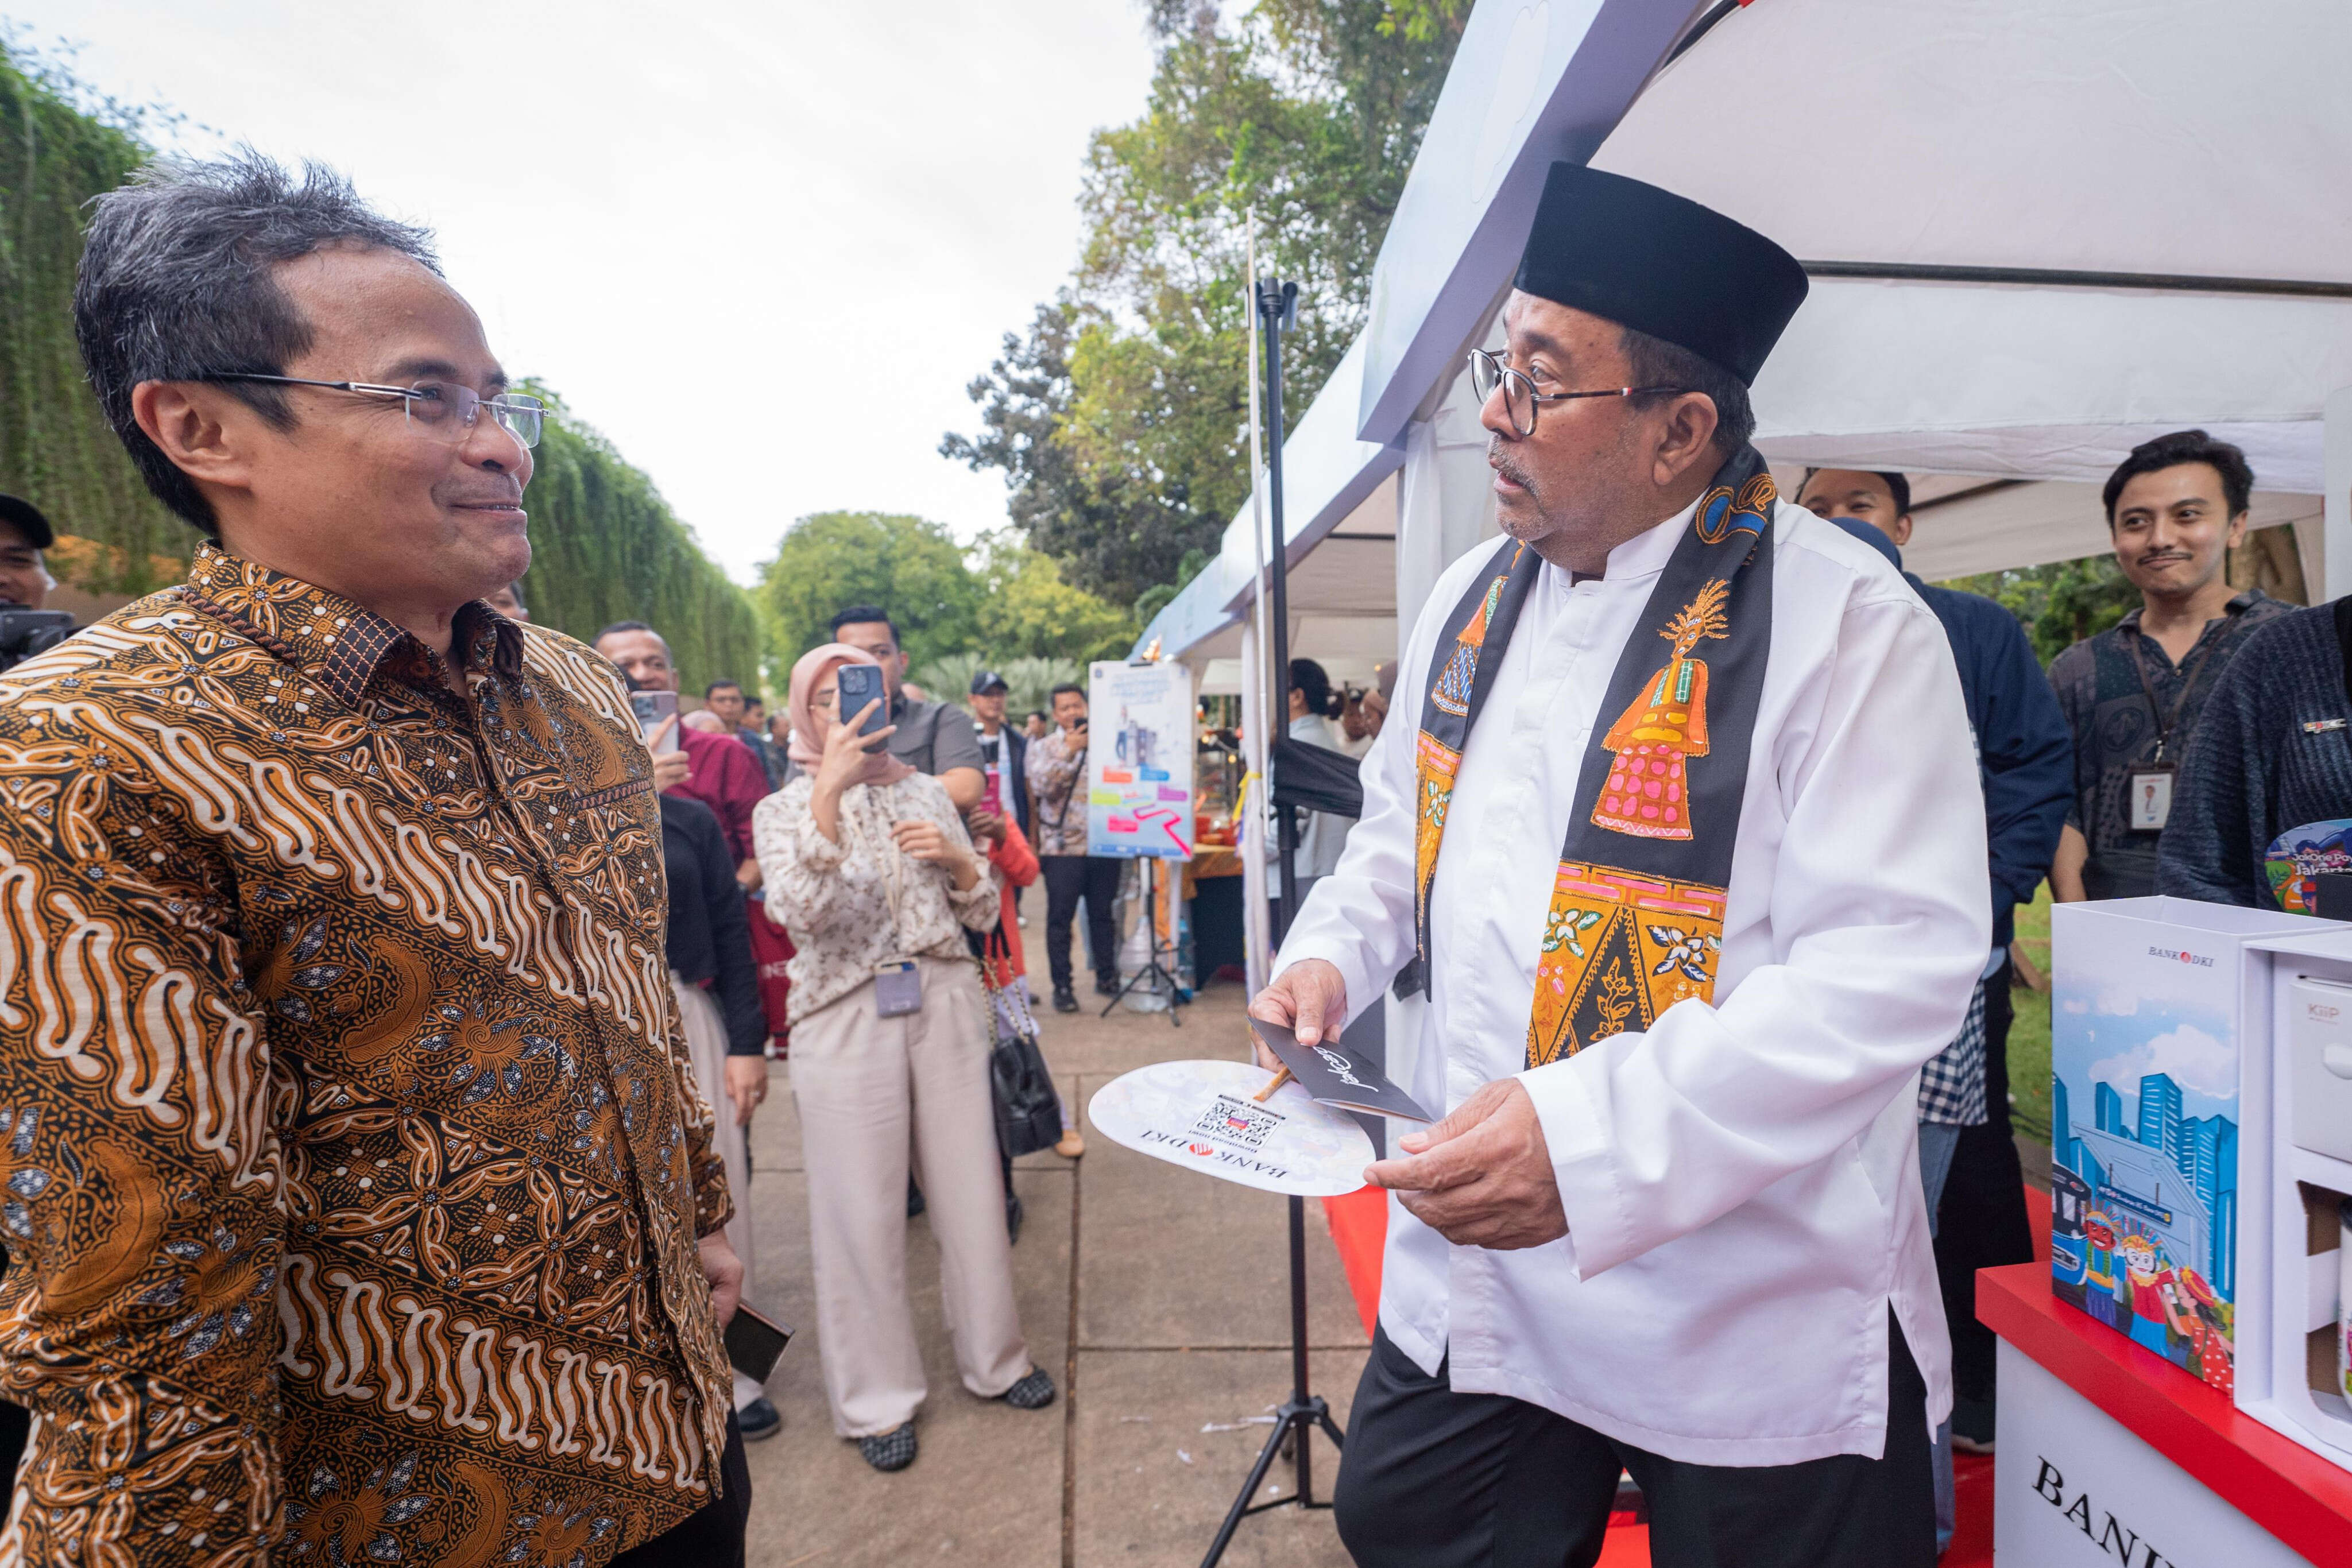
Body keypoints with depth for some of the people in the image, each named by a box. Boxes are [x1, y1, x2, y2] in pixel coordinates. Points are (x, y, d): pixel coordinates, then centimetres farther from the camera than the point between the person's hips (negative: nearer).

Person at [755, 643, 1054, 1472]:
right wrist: (829, 792, -26)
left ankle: (994, 1357, 30)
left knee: (972, 1188, 10)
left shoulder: (926, 792, 8)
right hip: (846, 1020, -2)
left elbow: (984, 915, 10)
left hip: (944, 1004, 3)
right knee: (862, 1210, 4)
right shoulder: (786, 808, 1)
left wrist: (956, 860, -10)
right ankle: (876, 1396, 23)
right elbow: (799, 912, -20)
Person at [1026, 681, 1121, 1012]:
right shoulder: (1043, 748, 6)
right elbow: (1042, 788, -10)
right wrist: (1068, 751, -15)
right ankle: (1062, 987, 7)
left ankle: (1107, 977, 23)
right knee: (1060, 919, -1)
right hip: (1062, 846, -2)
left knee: (1103, 914, 9)